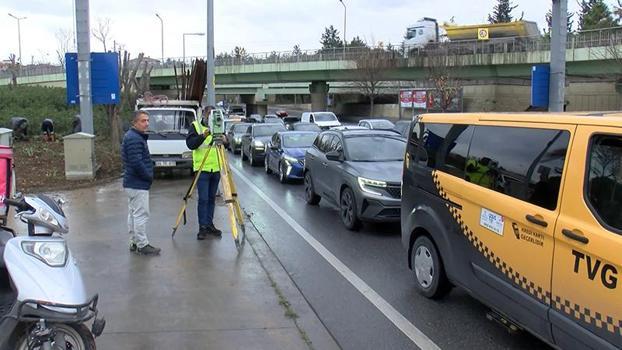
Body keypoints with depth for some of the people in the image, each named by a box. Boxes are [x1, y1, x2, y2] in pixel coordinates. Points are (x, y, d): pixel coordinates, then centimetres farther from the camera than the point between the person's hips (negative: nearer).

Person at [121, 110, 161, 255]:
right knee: (141, 214, -6)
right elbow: (136, 163, -25)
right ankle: (142, 245, -1)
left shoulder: (136, 136, 16)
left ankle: (134, 243, 23)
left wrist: (148, 175, 14)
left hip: (132, 183, 11)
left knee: (133, 213, 15)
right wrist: (149, 176, -14)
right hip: (138, 184, -11)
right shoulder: (134, 139, -18)